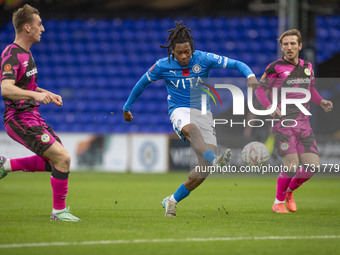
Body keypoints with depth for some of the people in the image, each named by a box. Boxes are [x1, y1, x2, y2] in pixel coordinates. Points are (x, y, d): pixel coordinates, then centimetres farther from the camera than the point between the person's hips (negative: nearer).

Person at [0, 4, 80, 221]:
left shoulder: (25, 53, 14)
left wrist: (47, 94, 19)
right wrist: (35, 94, -44)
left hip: (33, 117, 10)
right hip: (20, 120, -10)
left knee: (55, 161, 11)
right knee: (63, 158, -16)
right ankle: (59, 211, -6)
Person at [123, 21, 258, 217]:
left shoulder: (203, 59, -6)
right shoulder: (163, 66, -3)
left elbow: (236, 64, -9)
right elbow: (142, 83, 13)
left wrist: (250, 76, -31)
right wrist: (127, 107, 23)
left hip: (203, 112, 2)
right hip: (180, 111, -2)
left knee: (205, 167, -11)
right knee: (192, 130, -42)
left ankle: (173, 201, 5)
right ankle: (214, 159, -68)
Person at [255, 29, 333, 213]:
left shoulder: (307, 67, 11)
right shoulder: (276, 67, -5)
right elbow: (259, 89, 1)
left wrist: (321, 102, 7)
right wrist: (270, 106, -16)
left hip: (304, 125, 5)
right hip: (283, 124, -5)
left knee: (312, 166, -3)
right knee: (291, 166, -15)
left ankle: (289, 192, 24)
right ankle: (278, 202, 7)